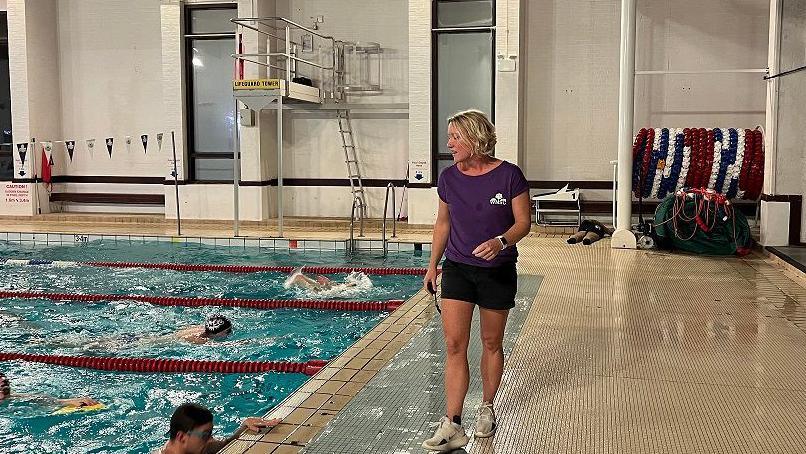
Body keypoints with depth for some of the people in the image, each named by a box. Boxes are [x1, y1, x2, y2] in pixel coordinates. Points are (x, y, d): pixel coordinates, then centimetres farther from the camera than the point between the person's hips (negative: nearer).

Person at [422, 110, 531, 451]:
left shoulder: (509, 175, -11)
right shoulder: (449, 178, 0)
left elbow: (523, 222, -6)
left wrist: (501, 242, -26)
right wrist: (432, 265, 12)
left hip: (498, 272, -2)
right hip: (457, 269, 2)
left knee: (491, 343, 11)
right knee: (454, 344, -6)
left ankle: (487, 409, 32)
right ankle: (452, 426, -4)